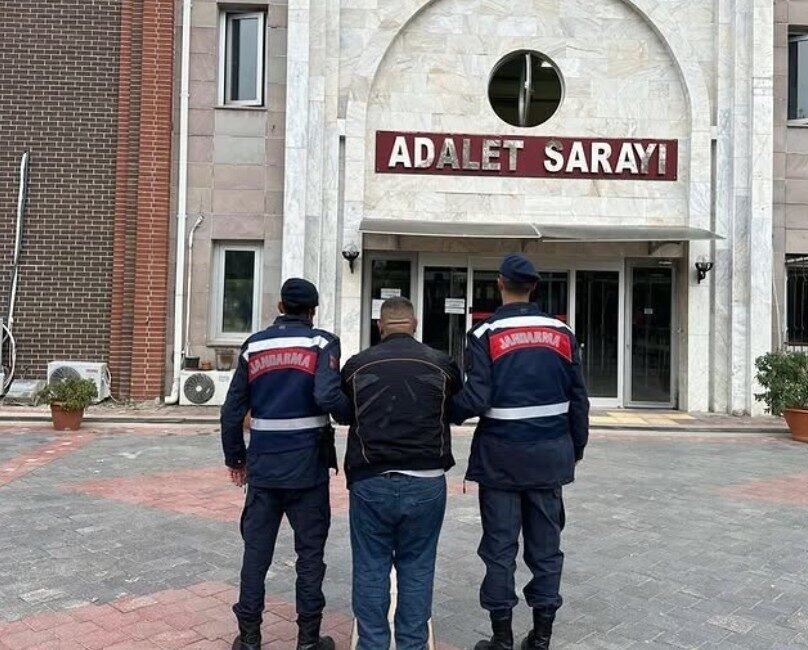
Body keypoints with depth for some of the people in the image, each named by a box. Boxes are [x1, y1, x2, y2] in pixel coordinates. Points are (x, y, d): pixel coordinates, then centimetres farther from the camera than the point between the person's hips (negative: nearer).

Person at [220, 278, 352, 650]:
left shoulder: (254, 345, 7)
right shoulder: (322, 343, -5)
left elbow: (233, 409, 7)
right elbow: (328, 396, -21)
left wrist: (234, 457, 17)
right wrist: (354, 417, -2)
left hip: (263, 466, 3)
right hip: (308, 467, -3)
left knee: (256, 550, 11)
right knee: (310, 552, 8)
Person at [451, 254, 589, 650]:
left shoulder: (486, 335, -8)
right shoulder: (562, 333, 4)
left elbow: (477, 397, -15)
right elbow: (578, 399, 6)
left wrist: (449, 412, 4)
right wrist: (576, 448, 17)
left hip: (502, 456, -3)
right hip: (549, 455, 3)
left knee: (500, 548, 6)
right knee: (546, 547, 11)